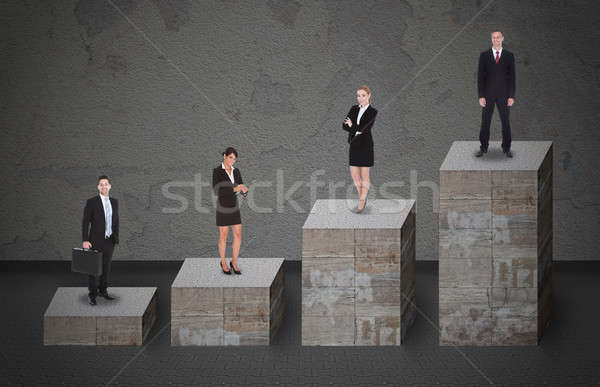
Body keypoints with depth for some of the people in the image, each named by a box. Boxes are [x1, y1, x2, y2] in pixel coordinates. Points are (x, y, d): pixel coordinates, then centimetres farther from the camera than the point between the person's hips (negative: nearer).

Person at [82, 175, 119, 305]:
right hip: (96, 241, -4)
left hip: (109, 241, 4)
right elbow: (85, 222, -8)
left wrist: (116, 238, 10)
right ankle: (92, 295, 5)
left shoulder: (114, 202, 8)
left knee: (106, 267, 10)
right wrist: (85, 240, -14)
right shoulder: (91, 202, -7)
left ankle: (103, 290, 23)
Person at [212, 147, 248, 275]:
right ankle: (223, 262, 23)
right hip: (222, 206, -5)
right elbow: (217, 191, -21)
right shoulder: (216, 171, -12)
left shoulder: (236, 171, 6)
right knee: (224, 236, 5)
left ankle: (234, 262, 17)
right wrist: (234, 189, -29)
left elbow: (241, 190, 4)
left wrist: (244, 189, -22)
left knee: (238, 235, 2)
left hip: (234, 207, 5)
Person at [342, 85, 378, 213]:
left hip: (365, 145, -5)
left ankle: (362, 201, 8)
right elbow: (344, 125, 0)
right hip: (354, 145, 5)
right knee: (354, 175, 7)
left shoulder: (372, 112, -7)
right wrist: (356, 129, -17)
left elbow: (363, 127, -18)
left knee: (364, 175, 1)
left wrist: (351, 126, -5)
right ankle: (362, 198, 22)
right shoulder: (354, 109, 9)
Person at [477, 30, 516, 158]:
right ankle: (483, 147, 11)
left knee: (505, 122, 2)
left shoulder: (509, 56, 3)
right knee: (485, 122, 3)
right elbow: (480, 77, 2)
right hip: (488, 94, 0)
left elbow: (512, 77, 3)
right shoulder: (484, 56, 3)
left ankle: (506, 148, 11)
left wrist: (511, 96, -4)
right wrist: (481, 96, -6)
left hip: (503, 94, 0)